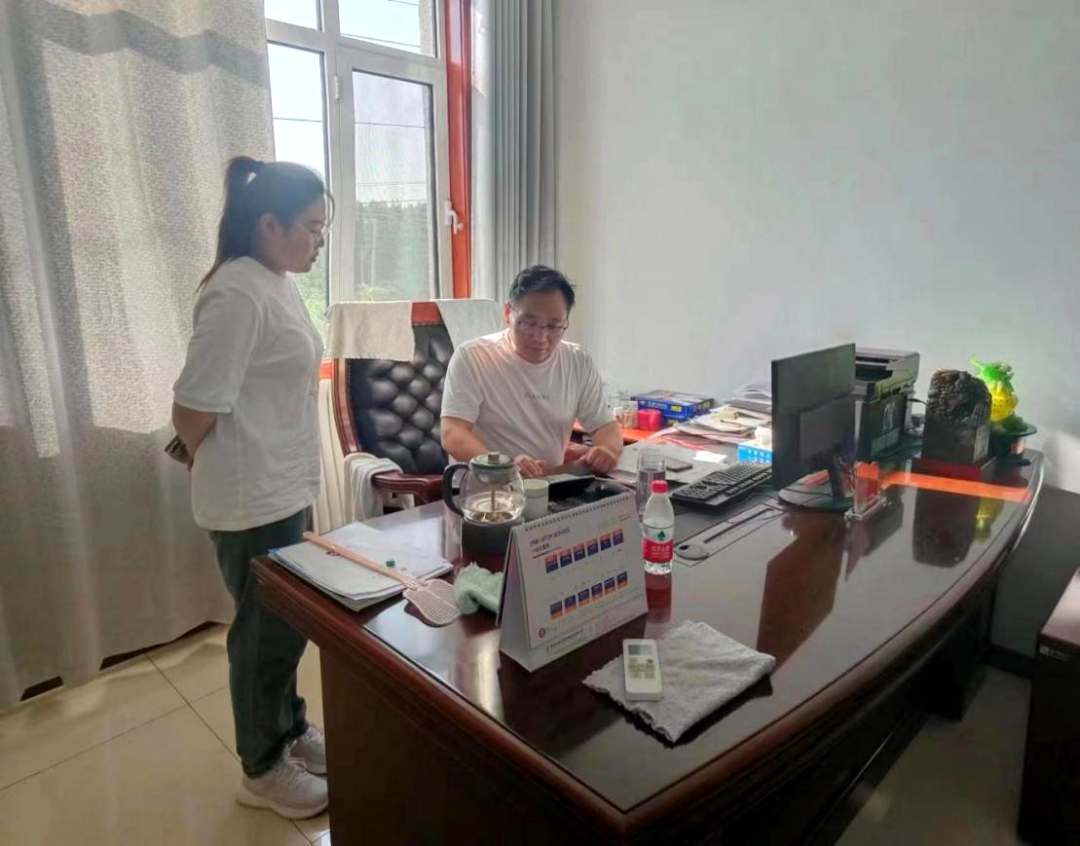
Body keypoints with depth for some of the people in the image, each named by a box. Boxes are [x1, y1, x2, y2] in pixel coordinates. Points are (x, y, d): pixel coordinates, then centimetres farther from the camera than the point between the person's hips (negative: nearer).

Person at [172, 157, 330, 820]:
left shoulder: (278, 284, 9)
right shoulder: (238, 295, -22)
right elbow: (193, 408, -23)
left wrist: (277, 470, 17)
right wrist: (223, 471, -4)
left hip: (285, 488, 9)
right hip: (253, 498, -9)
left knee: (288, 619, 21)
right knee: (267, 628, 7)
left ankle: (291, 731, 42)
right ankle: (264, 770, 29)